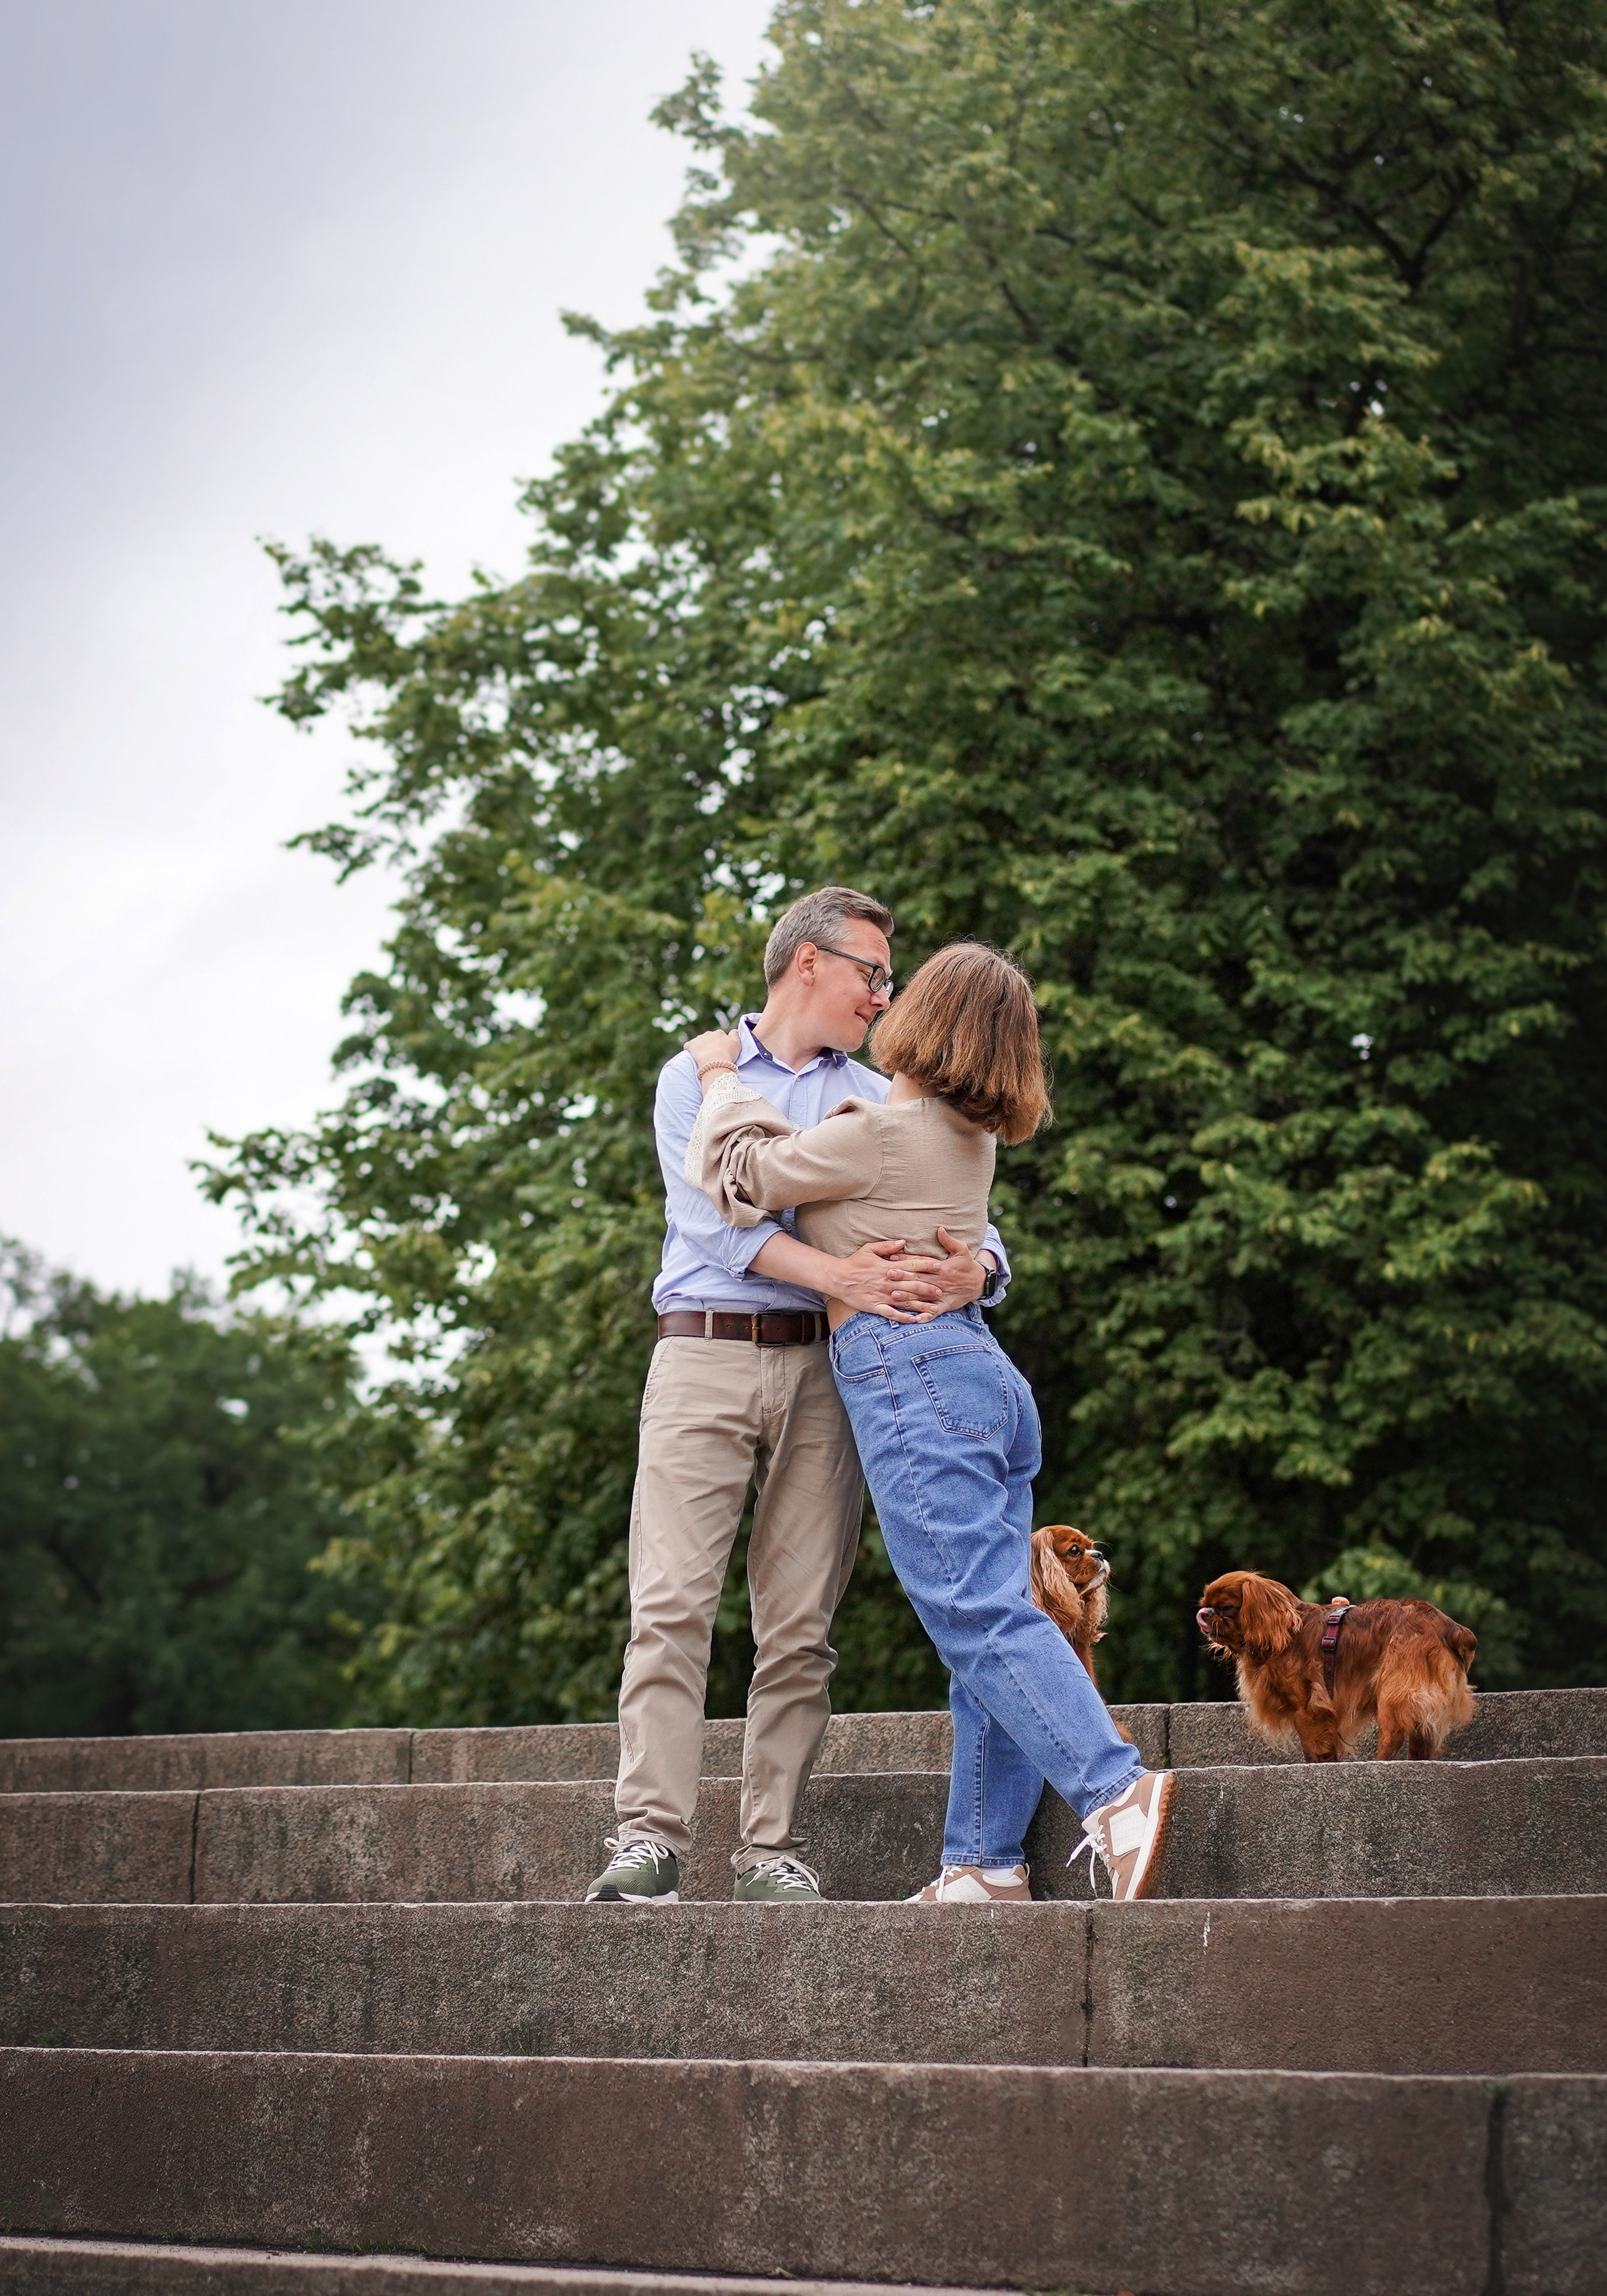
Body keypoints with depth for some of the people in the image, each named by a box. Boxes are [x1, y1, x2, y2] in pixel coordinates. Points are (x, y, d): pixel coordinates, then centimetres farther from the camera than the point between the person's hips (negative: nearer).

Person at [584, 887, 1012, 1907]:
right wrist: (836, 1273, -21)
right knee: (671, 1604, -11)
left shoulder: (879, 1103, 19)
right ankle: (651, 1839, -15)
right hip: (704, 1356, -3)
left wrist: (974, 1270, -17)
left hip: (825, 1371, 3)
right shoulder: (696, 1077, 10)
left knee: (800, 1624, -2)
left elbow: (965, 1218, 9)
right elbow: (711, 1214, -6)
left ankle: (773, 1845, 1)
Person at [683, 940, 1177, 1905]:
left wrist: (722, 1076, 15)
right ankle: (987, 1864, 3)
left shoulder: (881, 1131, -9)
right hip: (989, 1375, 9)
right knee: (990, 1622, 4)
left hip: (910, 1371, -9)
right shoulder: (971, 1135, 17)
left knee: (983, 1616, -16)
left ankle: (1116, 1788, -30)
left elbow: (739, 1174, -1)